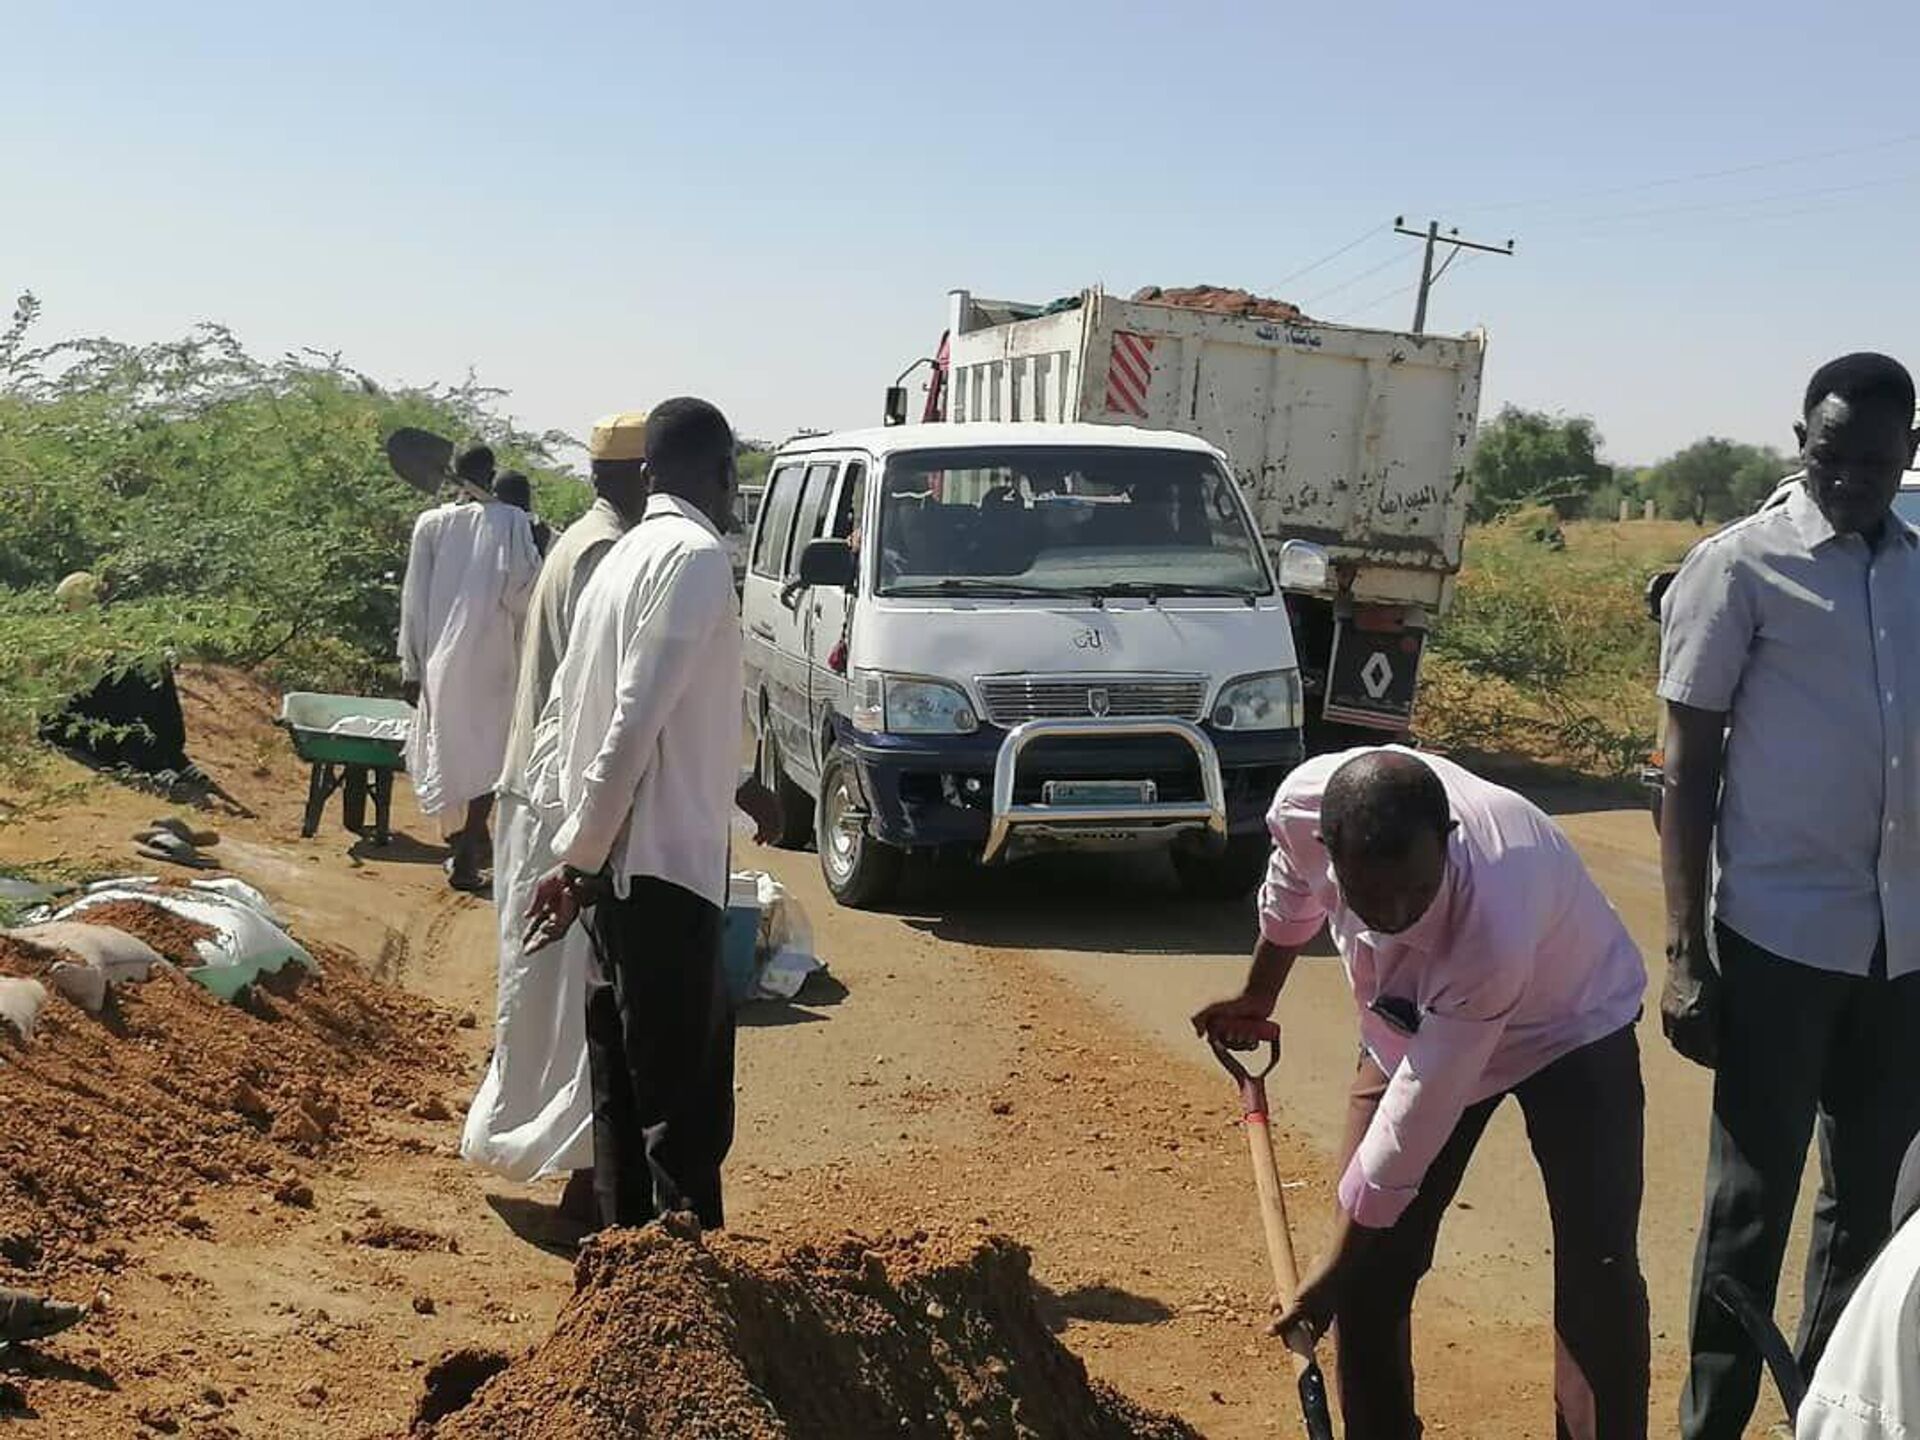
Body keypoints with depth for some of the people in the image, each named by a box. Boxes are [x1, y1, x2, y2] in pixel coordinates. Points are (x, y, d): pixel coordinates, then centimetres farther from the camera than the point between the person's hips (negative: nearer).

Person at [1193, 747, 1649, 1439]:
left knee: (1599, 1272, -13)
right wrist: (1257, 997, 14)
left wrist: (1336, 1266, -21)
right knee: (1371, 1266, -1)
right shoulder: (1305, 804, -32)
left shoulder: (1493, 930, -44)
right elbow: (1292, 891, -3)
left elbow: (1418, 1117, -33)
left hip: (1570, 1025, -4)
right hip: (1413, 1026, 4)